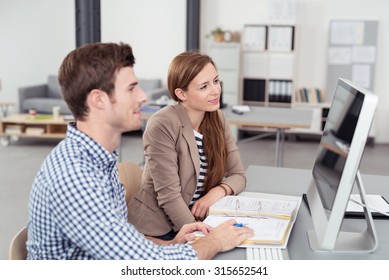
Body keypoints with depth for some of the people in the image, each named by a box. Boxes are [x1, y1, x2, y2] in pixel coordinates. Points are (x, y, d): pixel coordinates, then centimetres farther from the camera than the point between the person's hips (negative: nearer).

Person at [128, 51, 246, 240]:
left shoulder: (217, 119, 1)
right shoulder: (162, 125, -19)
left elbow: (238, 176, 4)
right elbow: (169, 196, -20)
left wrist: (217, 192, -15)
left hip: (201, 219, 6)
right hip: (158, 227, -6)